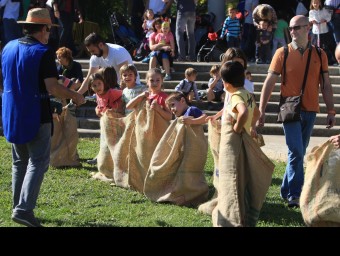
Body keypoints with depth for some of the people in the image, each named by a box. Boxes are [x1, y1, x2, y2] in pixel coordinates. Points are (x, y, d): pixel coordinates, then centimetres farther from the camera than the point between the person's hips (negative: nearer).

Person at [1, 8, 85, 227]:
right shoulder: (43, 52, -15)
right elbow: (52, 88, -20)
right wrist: (75, 96, -5)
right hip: (35, 117, -7)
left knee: (19, 162, 17)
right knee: (38, 162, -3)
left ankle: (19, 206, 22)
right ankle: (24, 209, -13)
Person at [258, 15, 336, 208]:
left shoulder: (319, 55, 5)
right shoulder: (282, 53, -2)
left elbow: (326, 85, 9)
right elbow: (269, 82, -1)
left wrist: (331, 111, 5)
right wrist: (262, 110, -6)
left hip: (310, 111, 3)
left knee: (299, 153, 10)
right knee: (296, 152, -11)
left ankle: (287, 191, 22)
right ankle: (295, 195, -7)